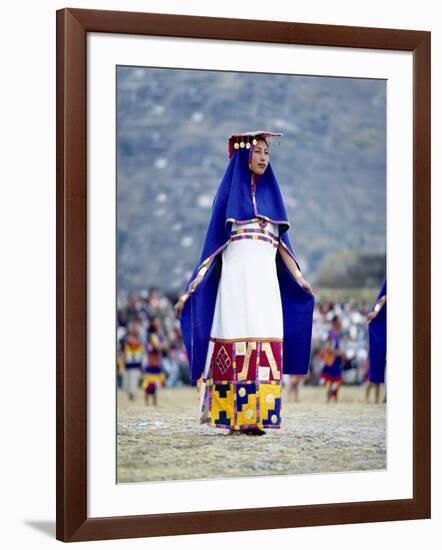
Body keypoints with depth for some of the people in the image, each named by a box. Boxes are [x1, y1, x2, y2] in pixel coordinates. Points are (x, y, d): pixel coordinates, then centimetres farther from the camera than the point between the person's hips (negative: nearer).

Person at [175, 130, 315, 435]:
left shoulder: (271, 194, 18)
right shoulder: (229, 193, 7)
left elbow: (282, 244, 15)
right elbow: (213, 243, 5)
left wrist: (299, 278, 3)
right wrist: (191, 288, -2)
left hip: (266, 280, 4)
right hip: (236, 277, -3)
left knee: (264, 350, -4)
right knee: (235, 347, -7)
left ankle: (257, 416, -3)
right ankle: (235, 417, -4)